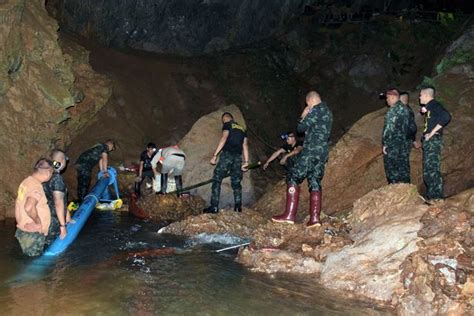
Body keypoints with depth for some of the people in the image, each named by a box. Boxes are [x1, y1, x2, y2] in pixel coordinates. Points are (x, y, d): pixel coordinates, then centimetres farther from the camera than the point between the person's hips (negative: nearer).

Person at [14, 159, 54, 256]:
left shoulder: (27, 181, 5)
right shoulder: (36, 186, -23)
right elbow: (29, 207, -39)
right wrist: (38, 221, -23)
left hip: (24, 229, 9)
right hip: (32, 233, -9)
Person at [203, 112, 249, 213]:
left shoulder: (228, 125, 5)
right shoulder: (242, 128, 24)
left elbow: (224, 138, -10)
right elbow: (245, 145, 16)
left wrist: (215, 155, -13)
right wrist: (246, 161, 12)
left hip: (227, 154, -6)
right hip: (238, 157, 6)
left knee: (217, 180, -3)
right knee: (236, 182, 9)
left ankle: (214, 207, -9)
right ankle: (238, 206, -1)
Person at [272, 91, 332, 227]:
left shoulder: (317, 109, -5)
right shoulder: (327, 111, 24)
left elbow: (301, 128, -7)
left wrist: (303, 116, 10)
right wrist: (307, 117, 19)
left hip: (312, 150, -9)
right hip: (322, 152, 9)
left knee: (293, 178, -9)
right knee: (315, 183, 6)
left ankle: (289, 215, -15)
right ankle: (315, 218, -1)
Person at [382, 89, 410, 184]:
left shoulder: (393, 110, -15)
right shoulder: (405, 109, 11)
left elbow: (389, 128, -18)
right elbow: (406, 126, 15)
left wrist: (384, 144, -14)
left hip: (392, 144, -8)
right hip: (403, 143, 8)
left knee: (392, 168, -2)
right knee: (403, 166, 11)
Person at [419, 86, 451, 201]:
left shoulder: (434, 105, -8)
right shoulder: (429, 107, 21)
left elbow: (446, 117, -23)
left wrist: (432, 132, -21)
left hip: (433, 140, -10)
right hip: (429, 142, 10)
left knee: (432, 170, -11)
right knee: (428, 171, 12)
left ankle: (436, 198, -9)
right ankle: (431, 197, 19)